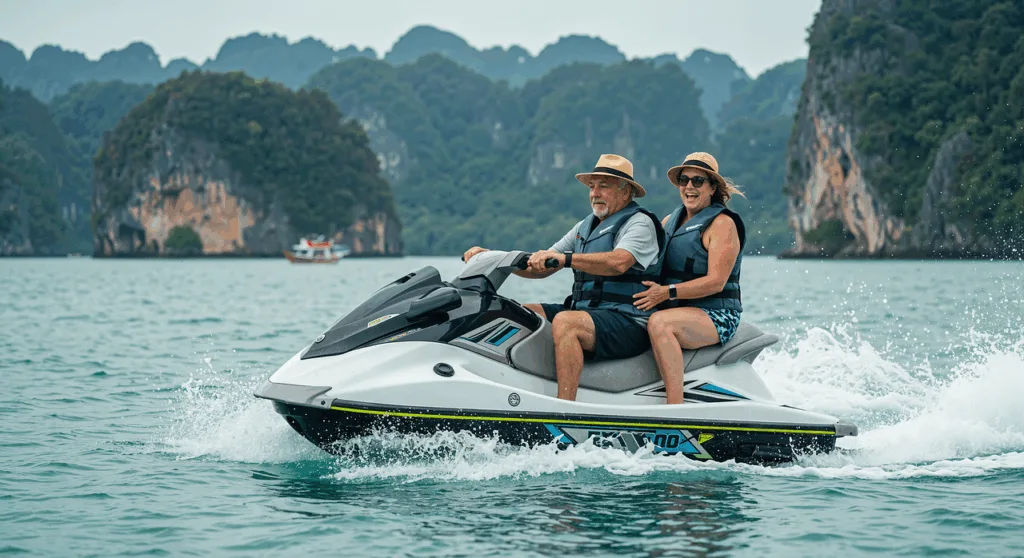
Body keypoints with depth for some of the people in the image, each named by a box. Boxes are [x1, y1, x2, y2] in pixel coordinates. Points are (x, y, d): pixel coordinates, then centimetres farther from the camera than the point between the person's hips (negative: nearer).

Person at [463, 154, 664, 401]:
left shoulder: (639, 222, -5)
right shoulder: (586, 226, 21)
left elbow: (618, 262, -26)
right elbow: (541, 267, 18)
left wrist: (565, 258, -38)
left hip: (629, 322, -9)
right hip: (585, 312, 9)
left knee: (564, 322, -33)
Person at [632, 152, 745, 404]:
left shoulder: (722, 223, -5)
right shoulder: (670, 221, 18)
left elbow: (716, 282, -15)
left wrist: (667, 292, -22)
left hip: (716, 317, -7)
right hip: (675, 313, 7)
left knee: (659, 323, -35)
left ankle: (675, 406, -41)